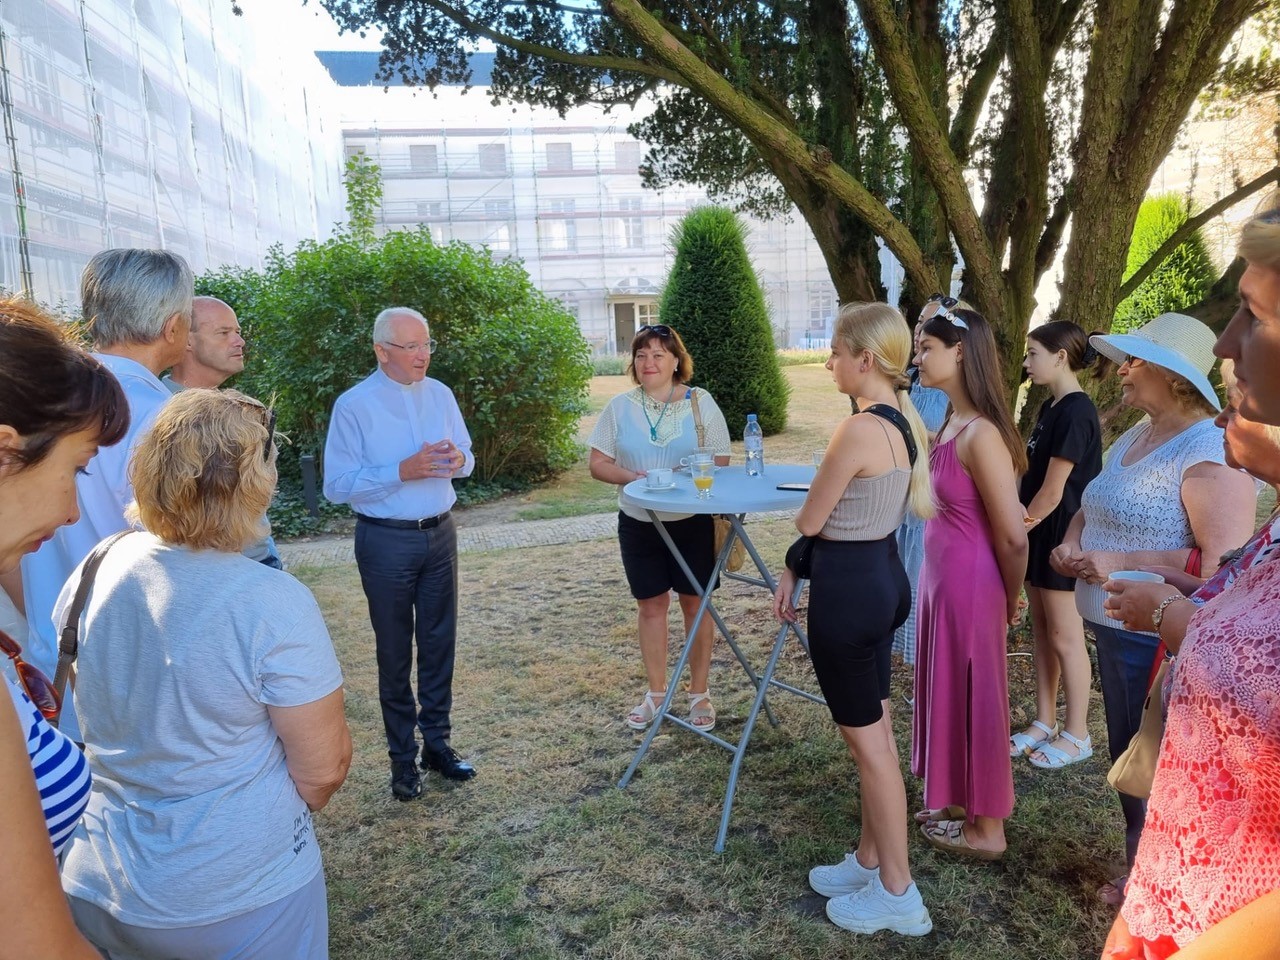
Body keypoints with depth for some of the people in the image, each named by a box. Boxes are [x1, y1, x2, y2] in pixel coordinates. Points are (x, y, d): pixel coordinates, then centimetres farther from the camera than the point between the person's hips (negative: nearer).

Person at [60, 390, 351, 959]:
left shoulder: (92, 571, -9)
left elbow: (75, 717, 8)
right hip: (235, 899, -5)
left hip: (91, 888, 5)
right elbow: (323, 769, -18)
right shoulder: (273, 603, -26)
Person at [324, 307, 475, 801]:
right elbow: (337, 485, -15)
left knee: (439, 644, 12)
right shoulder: (354, 406, -11)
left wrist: (457, 458, -12)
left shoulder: (440, 394, 4)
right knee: (395, 653, 8)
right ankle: (402, 756, 22)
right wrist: (403, 471, -24)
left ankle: (438, 742, 27)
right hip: (387, 542, -4)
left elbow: (466, 458, 12)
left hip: (440, 534, 5)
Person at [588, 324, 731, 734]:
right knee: (651, 605, 11)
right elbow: (598, 463, -1)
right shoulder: (620, 406, 0)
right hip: (638, 523, 2)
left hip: (692, 521, -1)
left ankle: (700, 693, 24)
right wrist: (634, 477, -19)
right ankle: (656, 692, 27)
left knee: (694, 603, 8)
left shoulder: (700, 403, -5)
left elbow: (719, 463, -5)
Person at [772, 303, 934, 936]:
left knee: (868, 741, 5)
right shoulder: (903, 421, 6)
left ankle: (897, 895, 22)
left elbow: (809, 521, -14)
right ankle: (870, 861, 37)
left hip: (848, 588, -10)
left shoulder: (858, 430, -24)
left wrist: (809, 517, 10)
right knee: (874, 731, 20)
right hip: (882, 576, 10)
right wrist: (794, 572, 13)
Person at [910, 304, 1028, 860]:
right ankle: (962, 804, 40)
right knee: (950, 692, 20)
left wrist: (1008, 601, -6)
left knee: (974, 697, 6)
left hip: (970, 585, -9)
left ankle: (987, 829, 26)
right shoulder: (951, 424, 6)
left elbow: (1013, 537, -20)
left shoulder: (981, 433, -23)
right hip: (942, 579, 9)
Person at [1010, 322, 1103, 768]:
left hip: (1063, 538, -9)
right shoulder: (1051, 408, 10)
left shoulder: (1075, 413, -19)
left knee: (1065, 638, 3)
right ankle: (1044, 723, 28)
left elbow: (1052, 491, -20)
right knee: (1041, 632, 15)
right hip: (1042, 535, 9)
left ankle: (1076, 735, 17)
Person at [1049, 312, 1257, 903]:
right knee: (1127, 757, 22)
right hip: (1116, 629, 9)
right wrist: (1070, 541, -1)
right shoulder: (1136, 435, 8)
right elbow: (1093, 509, 19)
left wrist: (1122, 564, -25)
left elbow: (1224, 564, -28)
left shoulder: (1209, 454, -21)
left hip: (1162, 641, -9)